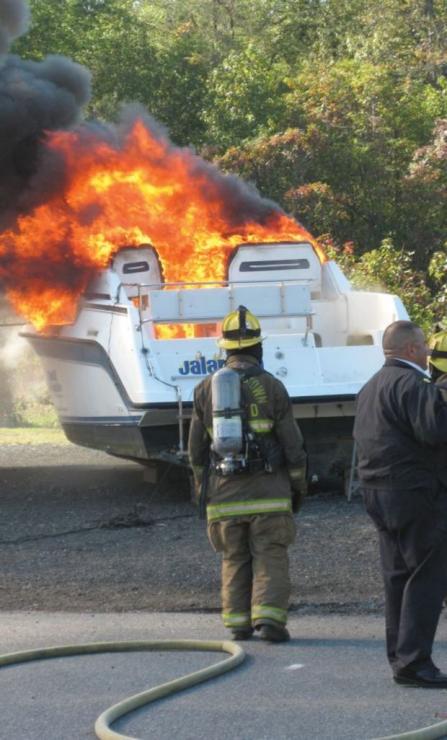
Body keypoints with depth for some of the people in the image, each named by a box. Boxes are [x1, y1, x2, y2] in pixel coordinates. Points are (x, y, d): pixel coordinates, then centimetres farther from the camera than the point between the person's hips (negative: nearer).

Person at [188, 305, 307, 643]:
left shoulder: (206, 389, 3)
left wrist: (201, 486, 19)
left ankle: (238, 621, 7)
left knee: (234, 559, 11)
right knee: (270, 557, -1)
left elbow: (196, 447, 8)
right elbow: (292, 443, -3)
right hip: (268, 488, -2)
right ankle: (269, 617, -13)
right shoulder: (271, 387, -5)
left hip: (224, 489, 2)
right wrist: (299, 486, 7)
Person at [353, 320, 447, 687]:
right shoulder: (412, 385, -16)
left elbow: (363, 436, 21)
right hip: (414, 491, -10)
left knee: (399, 575, 14)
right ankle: (413, 661, -13)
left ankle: (400, 657, 18)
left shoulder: (371, 387, 17)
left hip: (378, 492, 10)